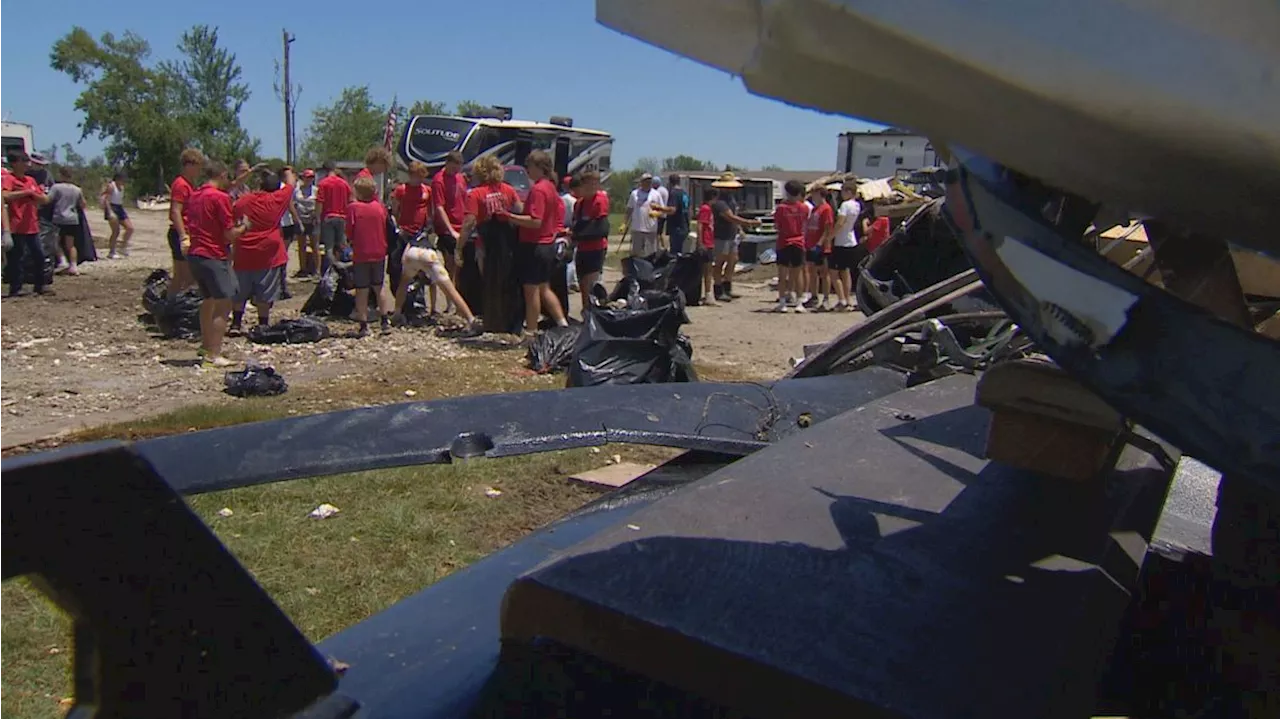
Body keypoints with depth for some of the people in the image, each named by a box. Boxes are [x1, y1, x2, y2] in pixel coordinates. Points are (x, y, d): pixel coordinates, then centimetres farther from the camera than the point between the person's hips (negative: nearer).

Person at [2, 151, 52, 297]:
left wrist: (33, 193, -8)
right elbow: (5, 196, -26)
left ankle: (40, 286, 21)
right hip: (17, 228, -7)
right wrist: (25, 192, -19)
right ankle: (15, 289, 5)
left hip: (32, 226, 7)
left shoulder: (31, 180, 13)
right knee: (16, 258, -2)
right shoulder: (7, 178, -7)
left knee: (39, 255, 11)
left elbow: (45, 200, 11)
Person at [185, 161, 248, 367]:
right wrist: (244, 226, 5)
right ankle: (214, 355, -12)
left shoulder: (194, 196, 12)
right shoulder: (220, 197, -12)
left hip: (194, 254, 9)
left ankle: (206, 346, 34)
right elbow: (230, 234, -15)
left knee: (208, 300, 23)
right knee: (224, 304, -7)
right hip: (214, 257, -9)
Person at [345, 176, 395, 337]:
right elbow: (386, 230, 7)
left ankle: (364, 325, 5)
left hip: (360, 254, -3)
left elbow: (349, 233, -8)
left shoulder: (353, 208, -10)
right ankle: (385, 321, 16)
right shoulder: (380, 207, -1)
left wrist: (352, 243, 10)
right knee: (380, 287, 17)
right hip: (379, 253, 3)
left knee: (362, 291, 4)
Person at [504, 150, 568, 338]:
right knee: (544, 289, 17)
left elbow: (535, 221, -24)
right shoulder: (551, 187, 12)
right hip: (548, 245, 9)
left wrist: (510, 217, -22)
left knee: (531, 290, 0)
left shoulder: (538, 189, -17)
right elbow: (560, 210, 21)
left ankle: (530, 333, 7)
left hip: (533, 246, -9)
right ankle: (563, 324, 16)